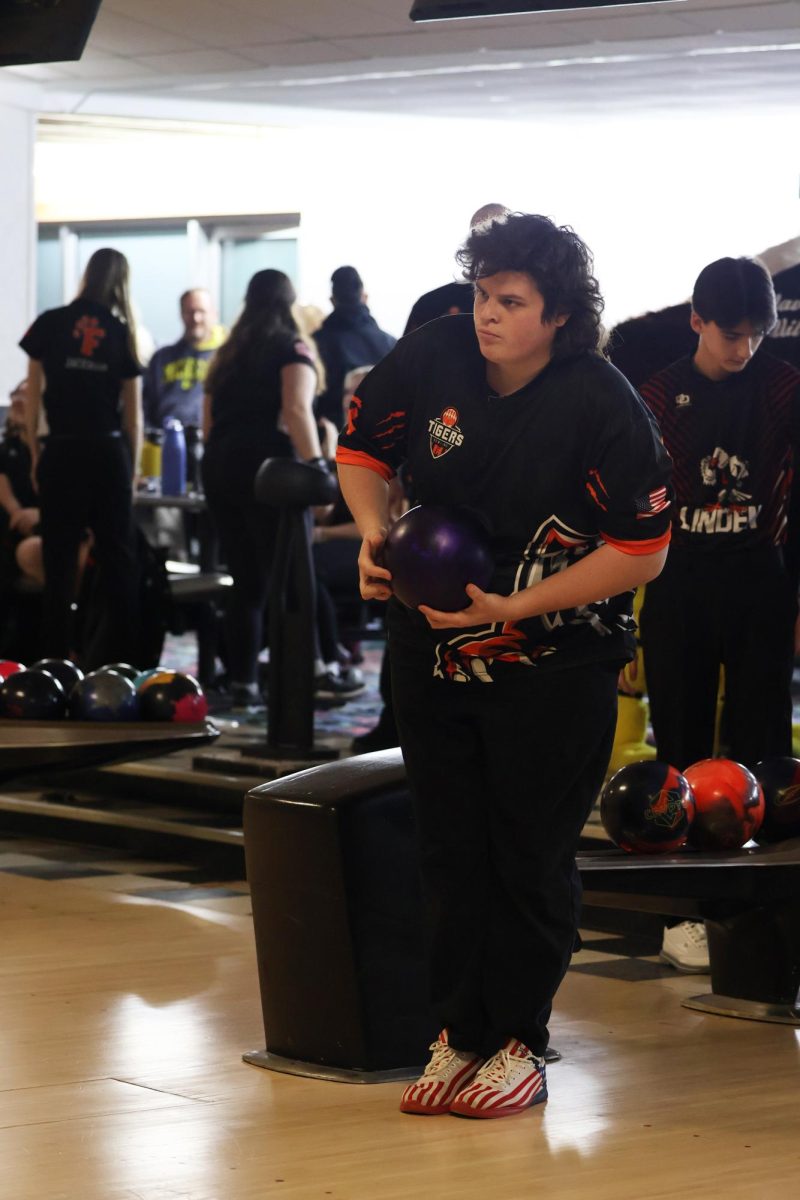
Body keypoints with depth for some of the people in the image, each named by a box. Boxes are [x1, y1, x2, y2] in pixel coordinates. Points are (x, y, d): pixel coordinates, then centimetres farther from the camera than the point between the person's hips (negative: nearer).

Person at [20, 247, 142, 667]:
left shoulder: (50, 324, 1)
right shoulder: (122, 334, 2)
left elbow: (33, 396, 2)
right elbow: (133, 412, 3)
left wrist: (35, 455, 8)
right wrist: (133, 468, 11)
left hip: (62, 451, 0)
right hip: (109, 452, 0)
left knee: (60, 561, 5)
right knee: (118, 558, 7)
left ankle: (56, 662, 4)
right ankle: (119, 658, 5)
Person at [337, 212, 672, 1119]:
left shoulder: (604, 407, -18)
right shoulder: (433, 357, -8)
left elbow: (643, 550, -17)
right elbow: (363, 445, 9)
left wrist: (515, 606, -21)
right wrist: (374, 532, -10)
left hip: (555, 664, -4)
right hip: (432, 651, 4)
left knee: (530, 857, 2)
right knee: (451, 849, 9)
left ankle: (518, 1041, 15)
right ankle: (460, 1033, 19)